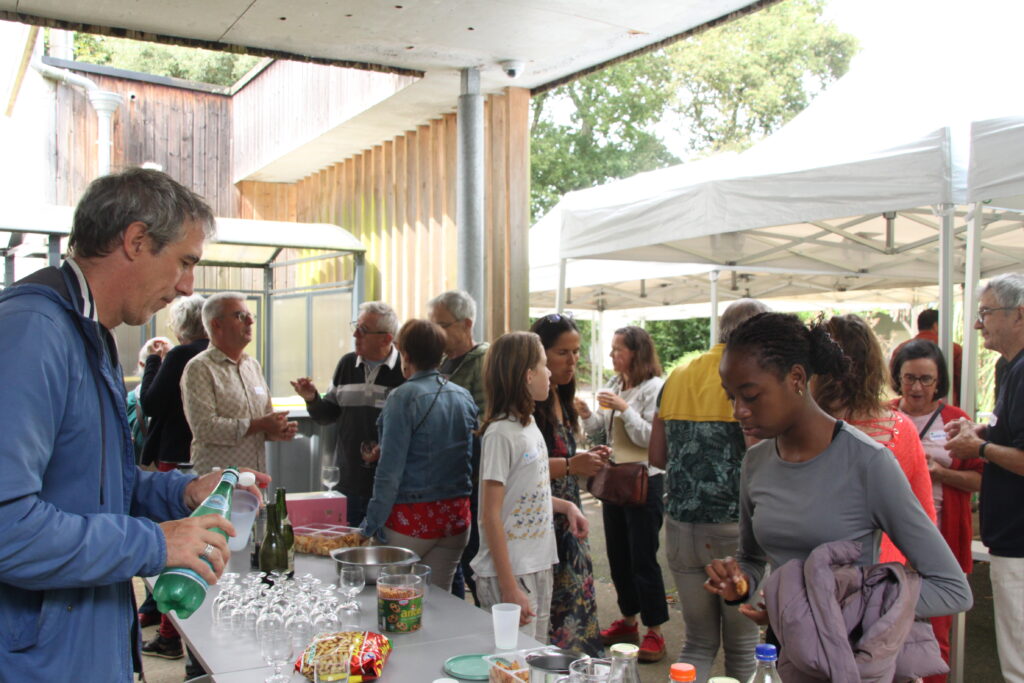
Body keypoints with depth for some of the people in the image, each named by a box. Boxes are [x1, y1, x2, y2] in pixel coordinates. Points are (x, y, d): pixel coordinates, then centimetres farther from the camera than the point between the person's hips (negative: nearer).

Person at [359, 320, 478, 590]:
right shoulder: (463, 396, 6)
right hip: (457, 515, 6)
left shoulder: (404, 397, -13)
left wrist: (372, 524, -10)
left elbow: (390, 470, -15)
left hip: (412, 516, -6)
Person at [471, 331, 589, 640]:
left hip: (539, 566, 9)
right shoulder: (501, 433, -18)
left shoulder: (529, 424, 8)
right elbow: (491, 515, -18)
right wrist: (509, 588, -20)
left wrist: (565, 506, 3)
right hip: (510, 571, -9)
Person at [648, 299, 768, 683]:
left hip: (680, 525, 5)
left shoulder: (677, 378, 8)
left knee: (699, 641, 17)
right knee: (742, 646, 12)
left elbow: (658, 456, 10)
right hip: (734, 528, -5)